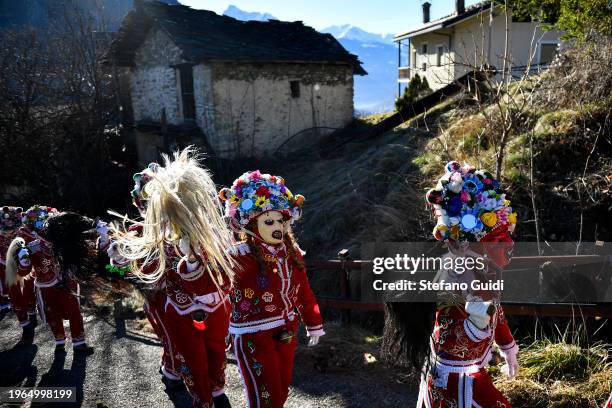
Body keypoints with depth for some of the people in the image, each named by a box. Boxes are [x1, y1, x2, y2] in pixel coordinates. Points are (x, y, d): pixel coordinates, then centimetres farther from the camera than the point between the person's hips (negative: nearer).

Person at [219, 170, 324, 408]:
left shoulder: (291, 251, -2)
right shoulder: (241, 257, -21)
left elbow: (304, 291, 8)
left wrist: (314, 323, 16)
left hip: (286, 333, 6)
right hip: (254, 338, -6)